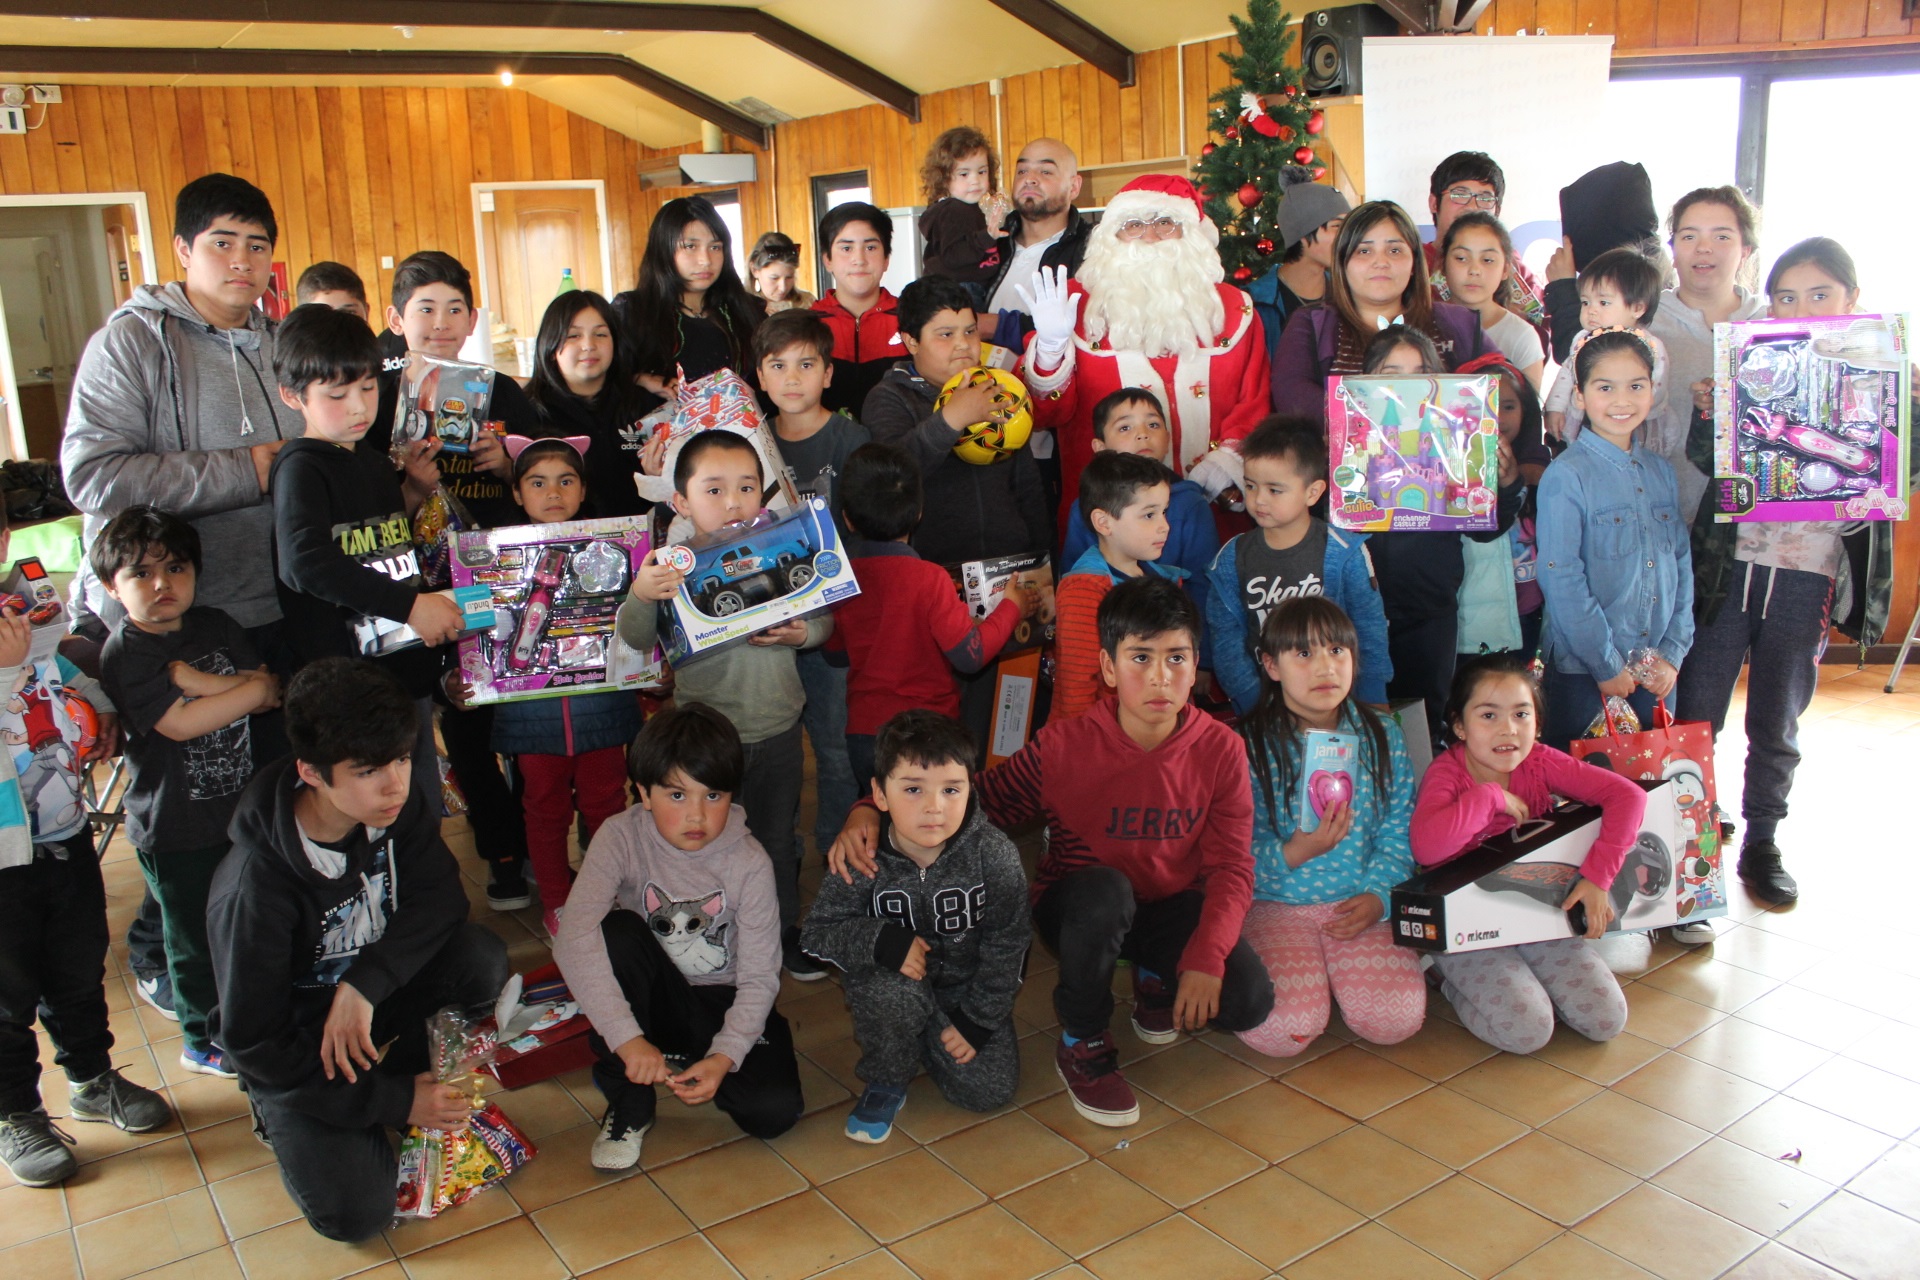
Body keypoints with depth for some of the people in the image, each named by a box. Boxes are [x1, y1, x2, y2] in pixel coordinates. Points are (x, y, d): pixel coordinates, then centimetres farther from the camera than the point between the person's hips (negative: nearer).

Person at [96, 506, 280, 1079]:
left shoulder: (214, 627, 1)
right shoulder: (123, 654, -16)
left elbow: (273, 695, -9)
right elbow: (180, 724, -27)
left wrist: (198, 680, -21)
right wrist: (250, 687, -17)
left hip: (240, 807, 5)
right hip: (174, 829, -5)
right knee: (195, 939, 12)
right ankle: (203, 1041, 33)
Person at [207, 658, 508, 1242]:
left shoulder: (398, 807, -18)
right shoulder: (256, 887, -31)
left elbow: (439, 894, -11)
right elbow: (252, 1041, -23)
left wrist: (363, 984, -30)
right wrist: (393, 1104, -22)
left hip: (374, 997, 4)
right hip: (292, 1045, -4)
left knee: (482, 959, -25)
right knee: (354, 1214, -20)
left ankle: (407, 1077, 1)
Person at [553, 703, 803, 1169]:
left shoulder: (749, 863, -18)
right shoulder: (622, 838, -19)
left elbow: (759, 978, -15)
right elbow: (573, 938, -32)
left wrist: (723, 1056, -31)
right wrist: (628, 1039, -40)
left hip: (724, 1004, 0)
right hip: (653, 998, 0)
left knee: (774, 1111, -23)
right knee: (617, 932, -30)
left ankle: (678, 1060, 7)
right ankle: (629, 1104, -14)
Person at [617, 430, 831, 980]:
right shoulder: (674, 567, -10)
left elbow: (824, 617, 3)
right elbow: (636, 639, -12)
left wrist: (801, 634, -17)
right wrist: (639, 595, -31)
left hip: (777, 728, 2)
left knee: (777, 837, 18)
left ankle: (785, 929, 37)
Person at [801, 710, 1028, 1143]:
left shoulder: (995, 856, -20)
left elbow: (1006, 944, -10)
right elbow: (816, 934, -14)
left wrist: (977, 1019, -10)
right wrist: (880, 941, -33)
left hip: (968, 989, 1)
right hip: (894, 982, -1)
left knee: (990, 1089, -12)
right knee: (888, 991, -35)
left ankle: (929, 1040, 21)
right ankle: (886, 1083, -3)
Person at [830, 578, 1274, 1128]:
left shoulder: (1220, 749, -14)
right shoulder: (1064, 747, -18)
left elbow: (1231, 867, -13)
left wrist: (1206, 957, -29)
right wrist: (870, 810, -30)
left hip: (1172, 908, 2)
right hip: (1080, 912, -2)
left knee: (1249, 1000, -23)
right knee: (1103, 889, -38)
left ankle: (1155, 981, 14)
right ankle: (1081, 1046, -11)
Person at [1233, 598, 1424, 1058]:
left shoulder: (1382, 737, 5)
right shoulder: (1249, 746, -7)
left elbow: (1397, 834, 3)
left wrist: (1378, 895, -14)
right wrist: (1292, 854, -27)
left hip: (1360, 903, 3)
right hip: (1275, 905, -2)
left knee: (1395, 1019, -19)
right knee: (1279, 1030, -23)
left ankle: (1332, 967, 13)